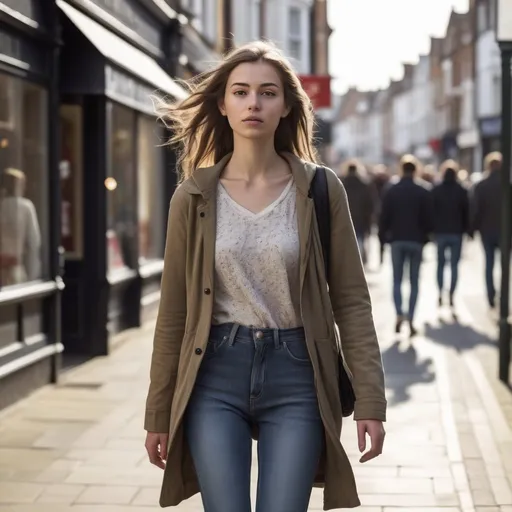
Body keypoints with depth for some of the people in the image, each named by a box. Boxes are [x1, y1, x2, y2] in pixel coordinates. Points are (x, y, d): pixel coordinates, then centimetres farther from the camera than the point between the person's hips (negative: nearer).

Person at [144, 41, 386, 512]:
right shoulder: (194, 196, 1)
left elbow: (352, 301, 0)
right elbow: (174, 312, 5)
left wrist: (370, 401, -5)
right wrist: (158, 414, 6)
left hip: (295, 375, 0)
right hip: (216, 376, 1)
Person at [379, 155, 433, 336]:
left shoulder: (392, 191, -2)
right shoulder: (423, 192, -4)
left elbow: (384, 217, -2)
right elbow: (428, 218, -2)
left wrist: (383, 235, 9)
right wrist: (425, 235, 12)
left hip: (397, 240, 0)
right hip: (416, 241, 0)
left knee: (397, 280, 8)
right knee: (414, 282, 6)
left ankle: (399, 315, -10)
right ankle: (411, 320, 0)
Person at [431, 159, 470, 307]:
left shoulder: (436, 190, -3)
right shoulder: (461, 191, -2)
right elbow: (466, 212, 1)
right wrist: (466, 229, 9)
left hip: (440, 232, 0)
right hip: (457, 232, 0)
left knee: (440, 263, 12)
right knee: (454, 264, 4)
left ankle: (440, 293, 2)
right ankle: (451, 295, -1)